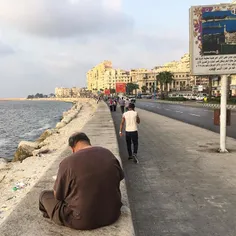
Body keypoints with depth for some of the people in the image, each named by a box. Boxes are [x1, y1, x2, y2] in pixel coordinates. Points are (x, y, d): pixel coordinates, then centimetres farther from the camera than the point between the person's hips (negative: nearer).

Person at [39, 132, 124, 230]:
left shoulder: (67, 162, -18)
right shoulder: (108, 154, -4)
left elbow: (57, 195, -7)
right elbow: (120, 177, 11)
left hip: (82, 221, -4)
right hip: (113, 215, 5)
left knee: (44, 195, 14)